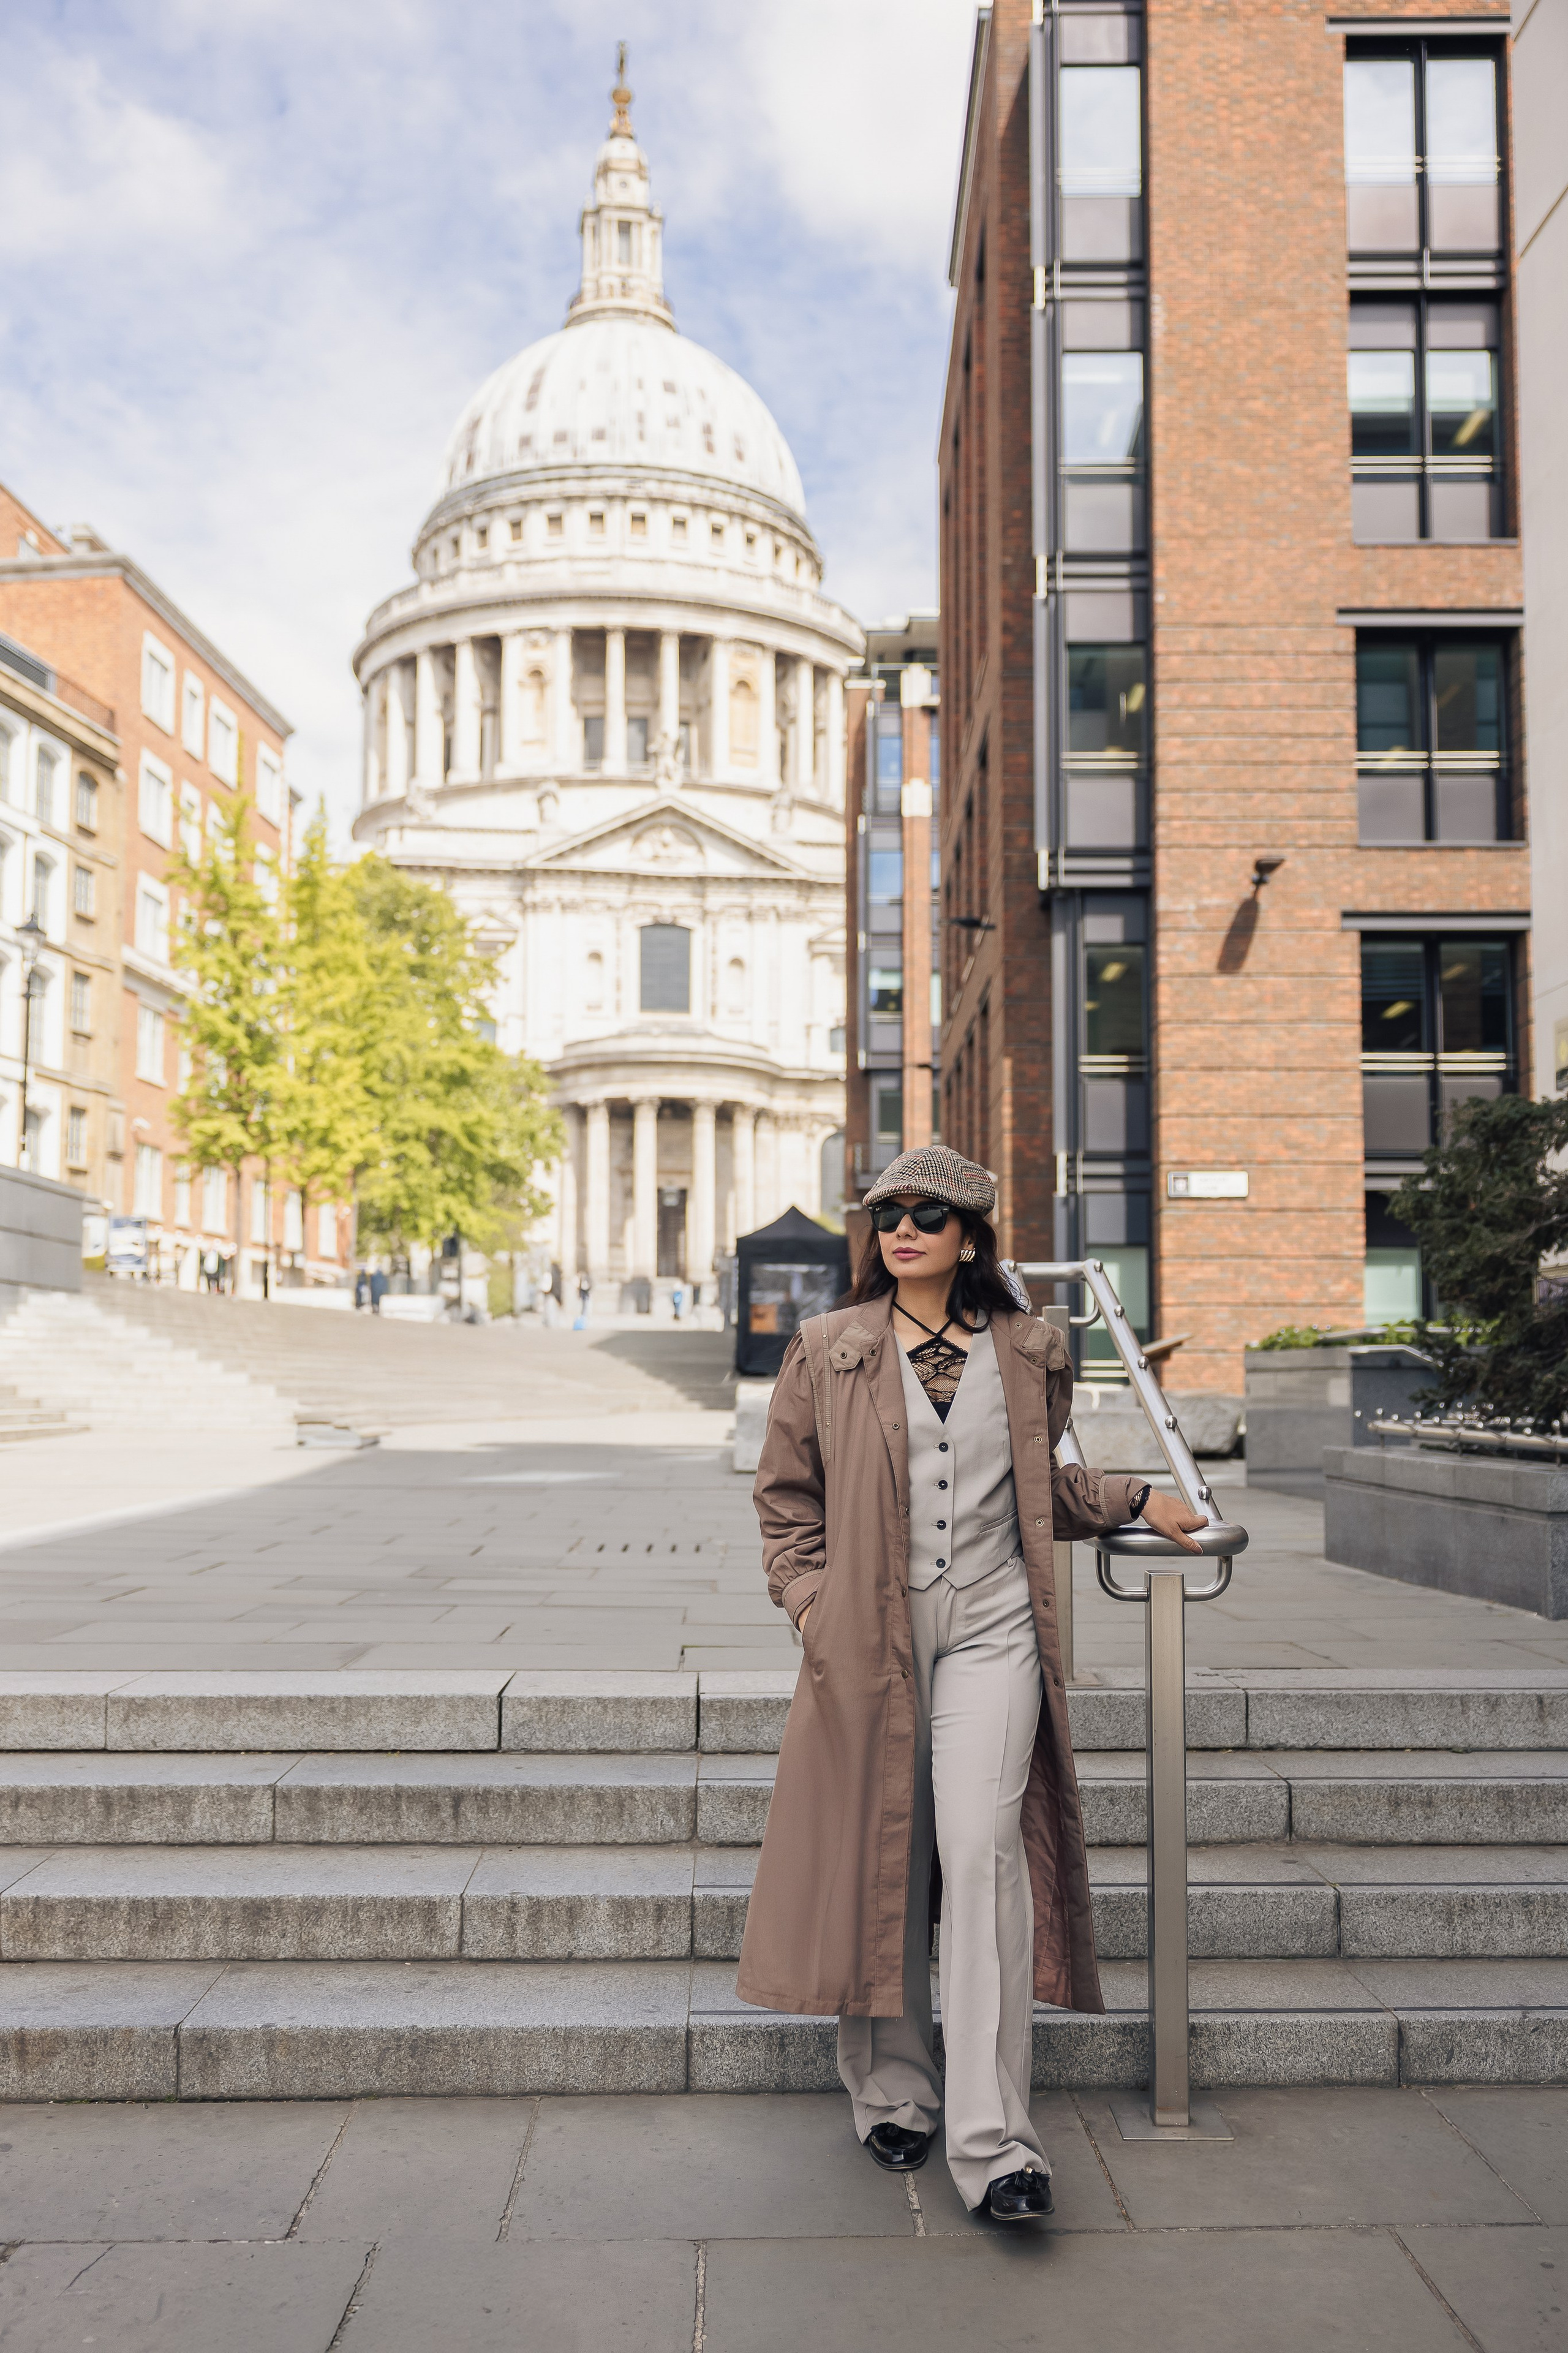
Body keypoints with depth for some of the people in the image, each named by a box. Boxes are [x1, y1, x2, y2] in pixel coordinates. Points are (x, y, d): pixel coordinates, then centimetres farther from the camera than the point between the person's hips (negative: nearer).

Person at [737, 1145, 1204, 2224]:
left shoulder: (1028, 1353, 8)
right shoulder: (827, 1352, 3)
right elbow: (785, 1494, 9)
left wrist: (1136, 1501, 15)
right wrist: (810, 1599, -2)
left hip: (992, 1628, 0)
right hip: (870, 1635, 0)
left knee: (983, 1851, -11)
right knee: (879, 1862, 7)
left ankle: (994, 2144, -5)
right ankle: (893, 2095, 28)